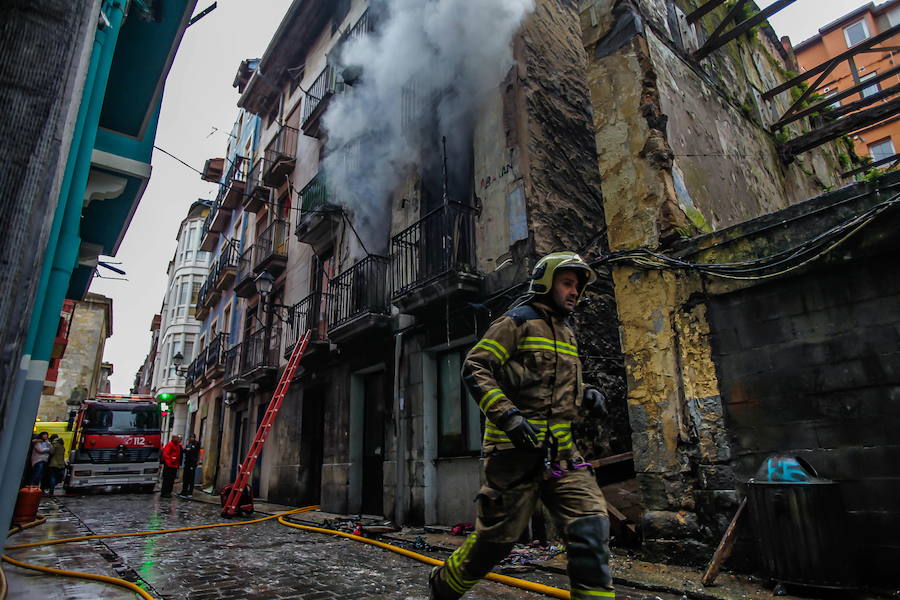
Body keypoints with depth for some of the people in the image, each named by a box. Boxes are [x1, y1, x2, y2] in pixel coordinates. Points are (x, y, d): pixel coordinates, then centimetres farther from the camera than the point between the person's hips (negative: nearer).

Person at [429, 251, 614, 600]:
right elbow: (474, 369, -12)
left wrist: (587, 394, 9)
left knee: (592, 525, -5)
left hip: (560, 452, 7)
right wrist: (508, 414, -24)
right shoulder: (518, 322, -5)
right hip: (516, 450, -7)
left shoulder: (566, 334, 20)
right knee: (497, 538, 3)